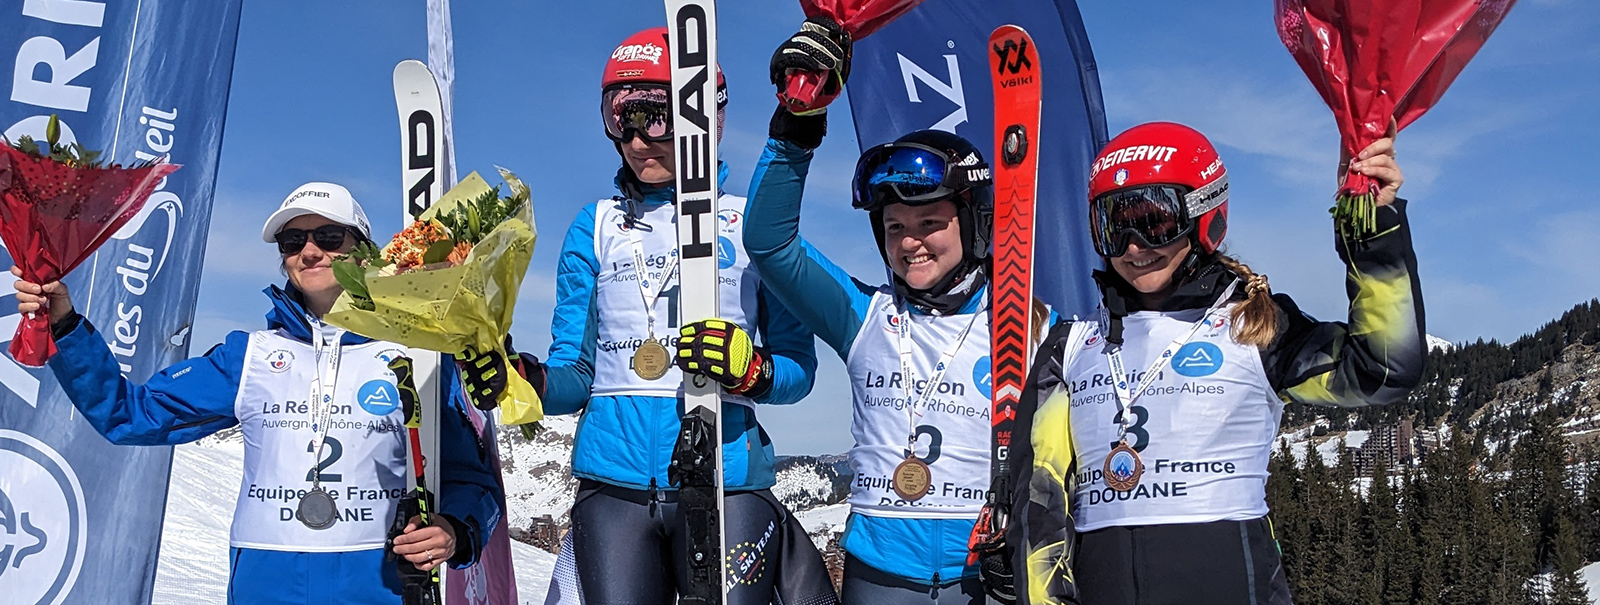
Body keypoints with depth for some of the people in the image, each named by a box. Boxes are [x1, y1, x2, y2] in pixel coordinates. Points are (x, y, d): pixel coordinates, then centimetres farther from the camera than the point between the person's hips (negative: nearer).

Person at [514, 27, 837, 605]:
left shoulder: (754, 224, 3)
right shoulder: (595, 227, 9)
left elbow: (798, 367, 3)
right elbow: (575, 374, 9)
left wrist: (752, 369, -17)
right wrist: (527, 380, -11)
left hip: (726, 483, -1)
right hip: (614, 484, 2)